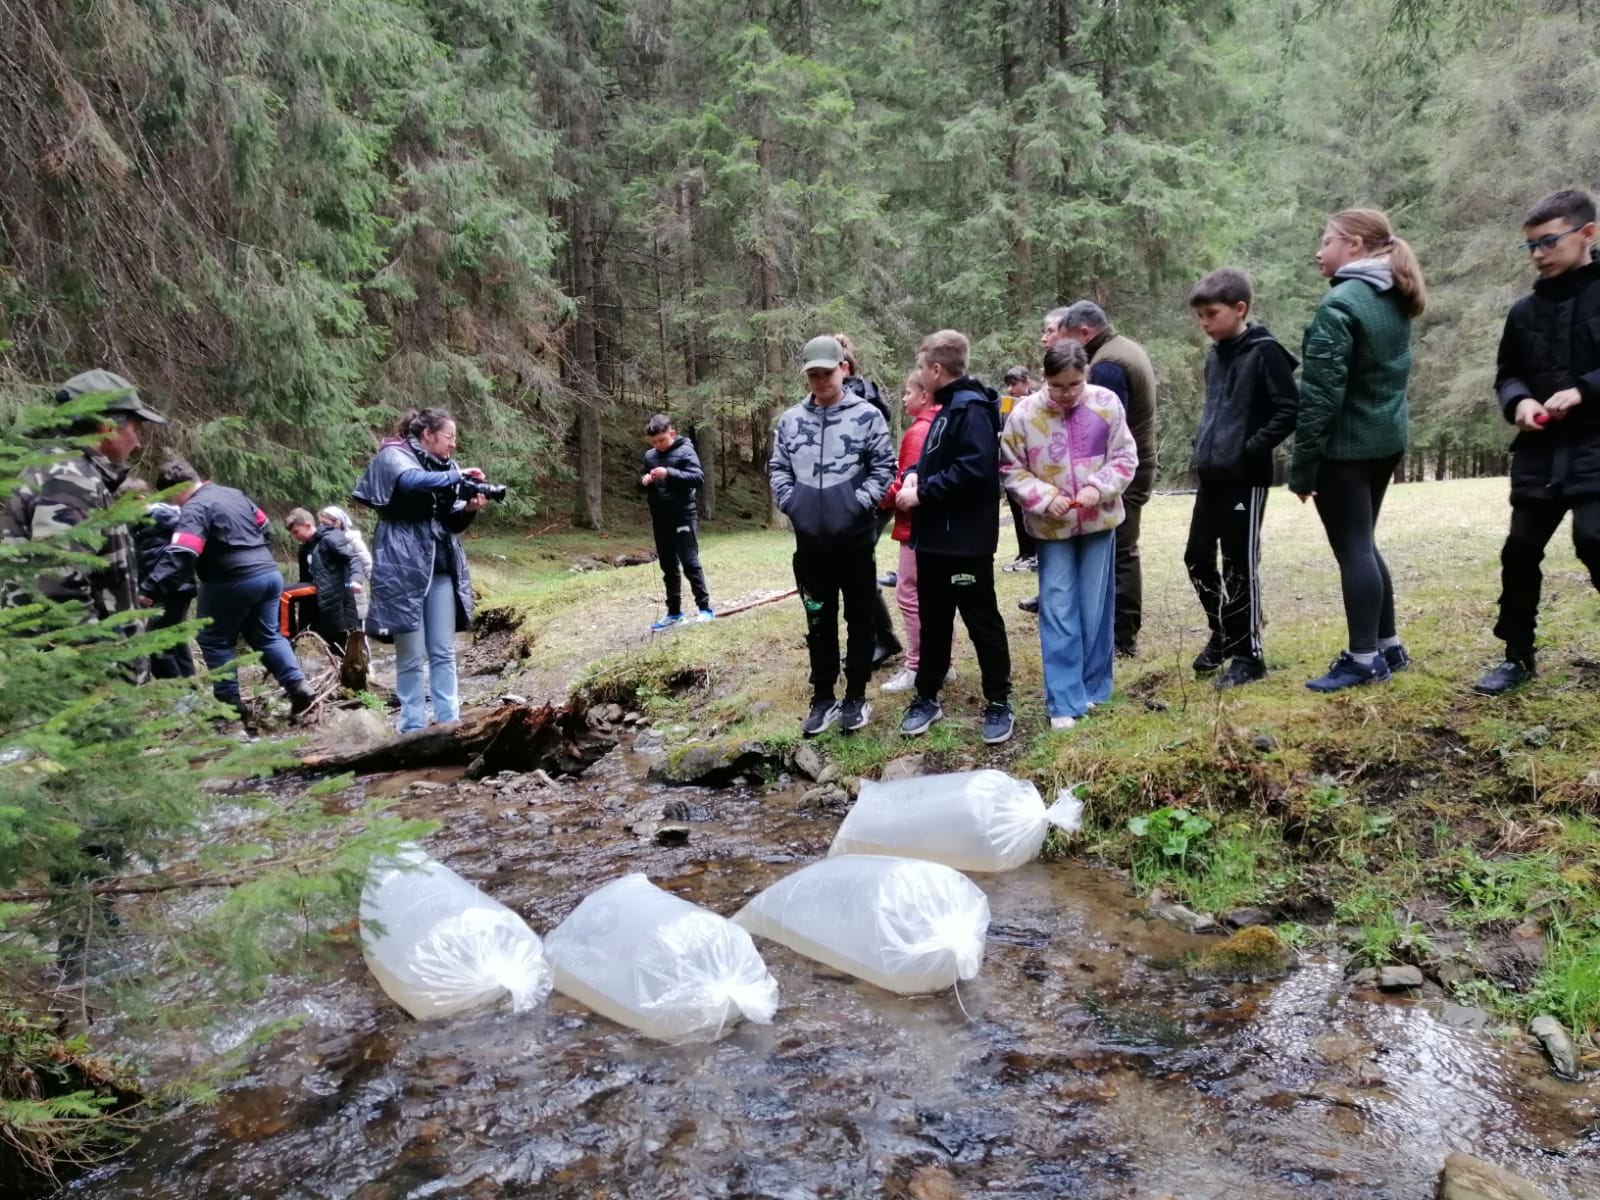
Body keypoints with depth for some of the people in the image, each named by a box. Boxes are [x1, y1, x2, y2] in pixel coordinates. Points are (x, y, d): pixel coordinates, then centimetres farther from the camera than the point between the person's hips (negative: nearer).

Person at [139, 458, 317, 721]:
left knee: (214, 640, 10)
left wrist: (151, 589, -26)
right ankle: (299, 687, 4)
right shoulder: (234, 493, 15)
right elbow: (263, 525, 26)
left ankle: (231, 704, 9)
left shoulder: (195, 508, -11)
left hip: (233, 582, -8)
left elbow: (180, 555, -23)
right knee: (267, 636, 18)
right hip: (269, 573, 8)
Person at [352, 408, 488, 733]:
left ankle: (449, 723, 11)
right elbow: (410, 481, -27)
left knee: (444, 653, 6)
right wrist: (456, 477, -19)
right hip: (404, 568, -6)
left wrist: (469, 508, -3)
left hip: (442, 567, 6)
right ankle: (413, 729, 5)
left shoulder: (445, 465, 15)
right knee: (411, 656, -2)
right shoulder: (393, 456, -3)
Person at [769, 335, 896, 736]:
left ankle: (856, 697, 21)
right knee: (819, 621, 12)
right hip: (809, 539, 3)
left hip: (854, 537, -3)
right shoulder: (791, 419, 6)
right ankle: (823, 698, 24)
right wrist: (789, 502, -1)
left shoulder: (866, 416, -4)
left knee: (859, 618, 9)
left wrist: (860, 501, -12)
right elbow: (778, 468, 12)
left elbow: (884, 467, -3)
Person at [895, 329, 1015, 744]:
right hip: (935, 537, 10)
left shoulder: (971, 408, -16)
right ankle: (927, 698, 26)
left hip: (965, 540, -10)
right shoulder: (949, 407, 16)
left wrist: (923, 492, -20)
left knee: (982, 622, 2)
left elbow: (975, 468, -27)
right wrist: (915, 475, 1)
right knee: (933, 620, 15)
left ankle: (999, 703, 13)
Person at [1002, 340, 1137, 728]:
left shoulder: (1106, 403, -9)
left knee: (1095, 609, 10)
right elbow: (1011, 470, -4)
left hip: (1099, 522, 1)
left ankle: (1093, 687, 26)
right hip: (1052, 528, -1)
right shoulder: (1024, 413, -12)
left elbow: (1125, 458, -1)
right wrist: (1044, 498, -17)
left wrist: (1100, 488, -17)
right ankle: (1064, 700, 5)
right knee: (1058, 612, -1)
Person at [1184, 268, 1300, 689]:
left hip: (1245, 478, -8)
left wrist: (1250, 449, -17)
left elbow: (1289, 411, -15)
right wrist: (1202, 445, 10)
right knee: (1197, 556, 11)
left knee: (1240, 566, -2)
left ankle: (1249, 654, 10)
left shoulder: (1264, 352, -11)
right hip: (1211, 477, 8)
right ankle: (1223, 633, 30)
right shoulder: (1214, 356, 12)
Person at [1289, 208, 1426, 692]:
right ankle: (1388, 646, 25)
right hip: (1387, 438, 9)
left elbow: (1321, 393, -19)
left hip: (1345, 445, -9)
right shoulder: (1396, 301, 11)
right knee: (1363, 543, 17)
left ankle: (1364, 659, 3)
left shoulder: (1340, 303, -16)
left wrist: (1302, 465, -15)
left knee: (1352, 549, -3)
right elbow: (1390, 372, 15)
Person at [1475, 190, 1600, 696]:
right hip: (1541, 450, 5)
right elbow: (1507, 374, 16)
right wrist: (1519, 401, -4)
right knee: (1520, 552, 5)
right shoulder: (1525, 311, 10)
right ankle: (1518, 656, 19)